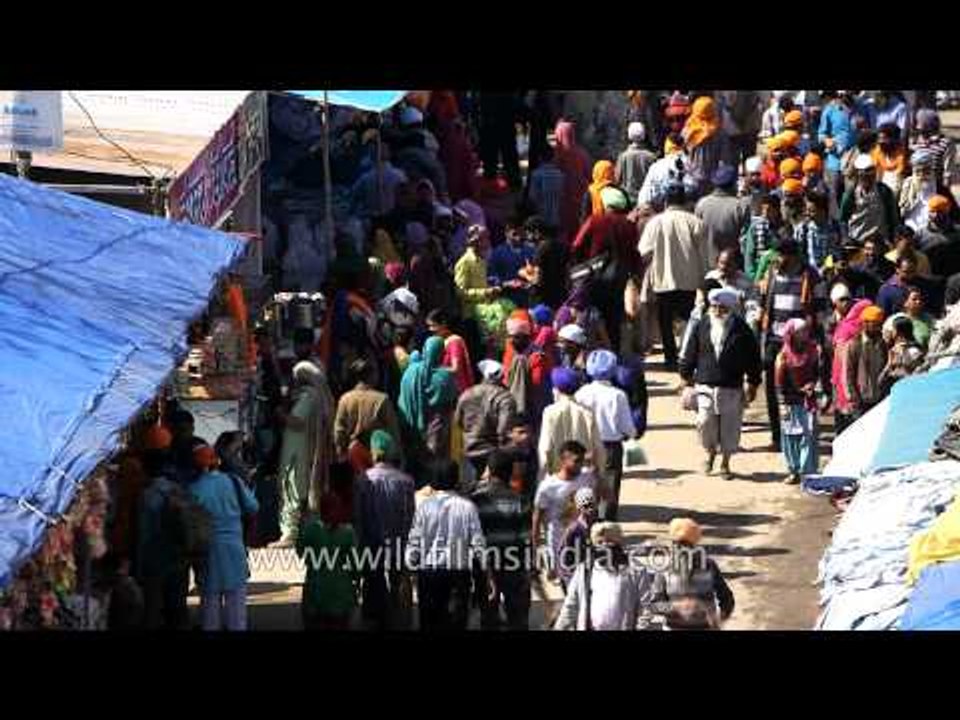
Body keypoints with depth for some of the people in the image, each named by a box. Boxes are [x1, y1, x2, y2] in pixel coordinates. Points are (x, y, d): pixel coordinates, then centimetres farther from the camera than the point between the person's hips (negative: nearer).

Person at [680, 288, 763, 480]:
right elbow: (691, 353, 11)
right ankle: (710, 452, 21)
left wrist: (753, 384, 3)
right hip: (705, 386, 1)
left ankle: (725, 463, 22)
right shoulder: (702, 327, 2)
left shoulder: (741, 329, -3)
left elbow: (753, 358, 3)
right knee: (705, 422, -8)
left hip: (731, 387, -1)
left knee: (729, 427, 5)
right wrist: (687, 375, 11)